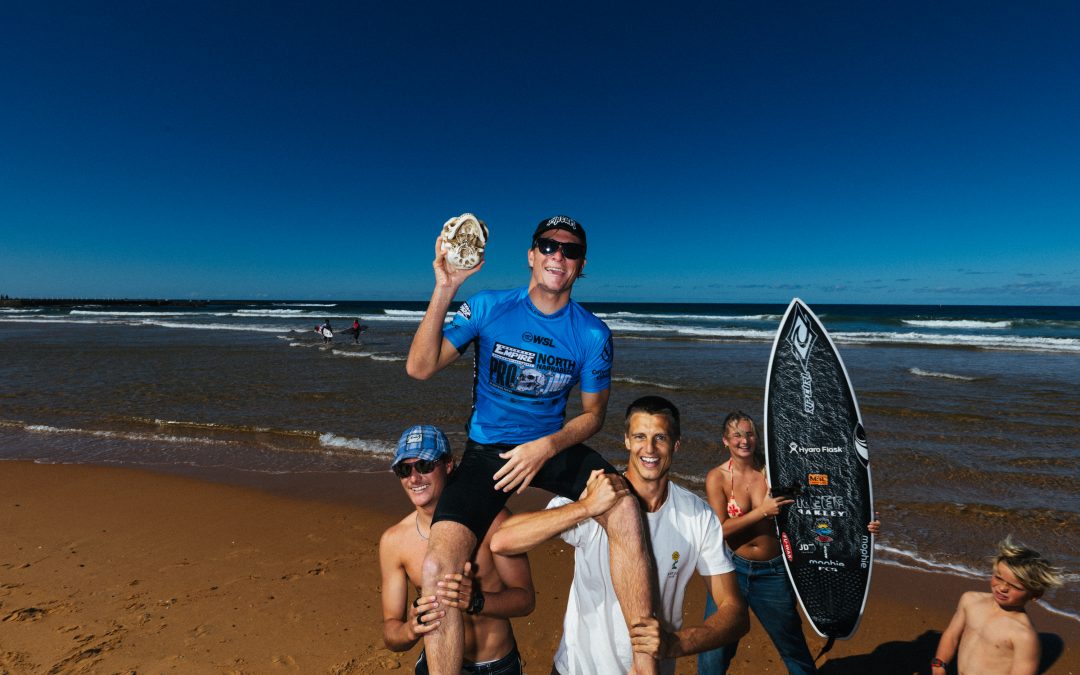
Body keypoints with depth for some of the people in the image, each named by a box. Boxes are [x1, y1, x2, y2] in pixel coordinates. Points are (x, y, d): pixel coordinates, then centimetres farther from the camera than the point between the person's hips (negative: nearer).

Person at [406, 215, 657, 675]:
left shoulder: (593, 334, -4)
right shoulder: (487, 308, -6)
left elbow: (593, 413, 4)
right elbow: (419, 368, -13)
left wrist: (546, 447, -15)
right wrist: (444, 290, -25)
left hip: (554, 445, 1)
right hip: (487, 450, 0)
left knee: (625, 508, -28)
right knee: (437, 567, -21)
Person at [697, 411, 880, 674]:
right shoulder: (717, 477, -11)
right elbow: (720, 529, -15)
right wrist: (763, 511, -21)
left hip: (773, 571, 2)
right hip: (732, 568, -1)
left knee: (792, 644, 19)